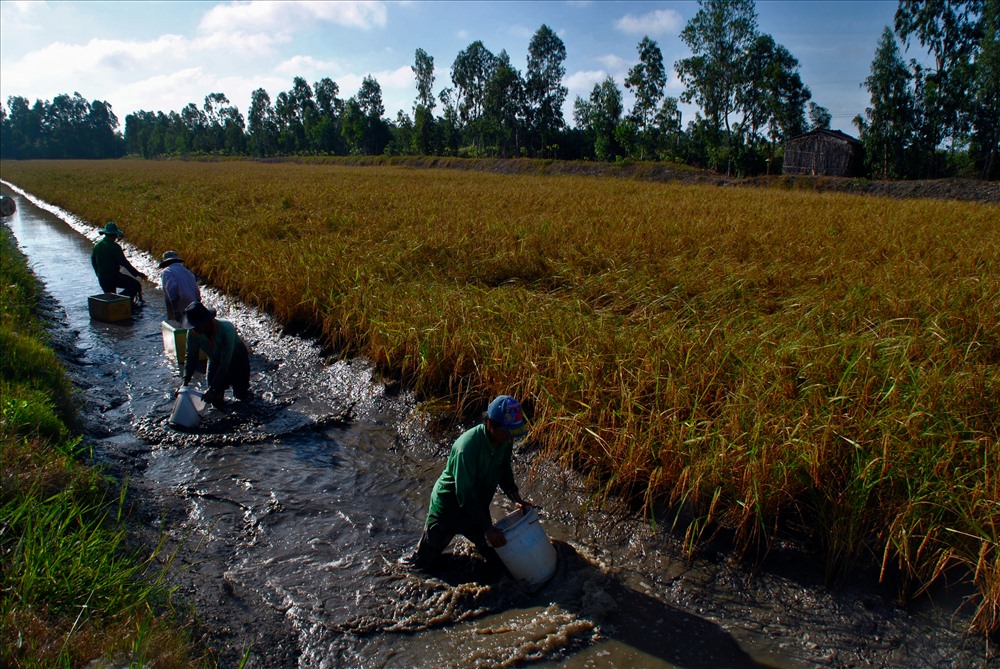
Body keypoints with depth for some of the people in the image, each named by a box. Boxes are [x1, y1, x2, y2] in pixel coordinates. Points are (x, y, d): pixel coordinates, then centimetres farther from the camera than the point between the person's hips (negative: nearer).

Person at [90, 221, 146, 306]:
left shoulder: (97, 245, 6)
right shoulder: (114, 246, -15)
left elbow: (93, 261, 16)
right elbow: (124, 262, -17)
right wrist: (137, 273, -12)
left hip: (102, 279, 8)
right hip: (114, 277, -7)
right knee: (136, 285, -1)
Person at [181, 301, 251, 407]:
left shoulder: (226, 329, -40)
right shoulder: (193, 333, -27)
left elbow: (225, 363, -40)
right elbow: (191, 357, -15)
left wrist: (212, 389, -43)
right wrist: (185, 382, -28)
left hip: (237, 359, -3)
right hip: (216, 361, 3)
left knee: (241, 395, -2)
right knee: (216, 400, -5)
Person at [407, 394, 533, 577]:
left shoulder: (505, 441, -13)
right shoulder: (468, 446, -36)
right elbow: (465, 494, -31)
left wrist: (515, 496, -10)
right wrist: (487, 528, -29)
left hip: (477, 507, 6)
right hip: (449, 506, -6)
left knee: (500, 565, 7)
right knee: (422, 564, 10)